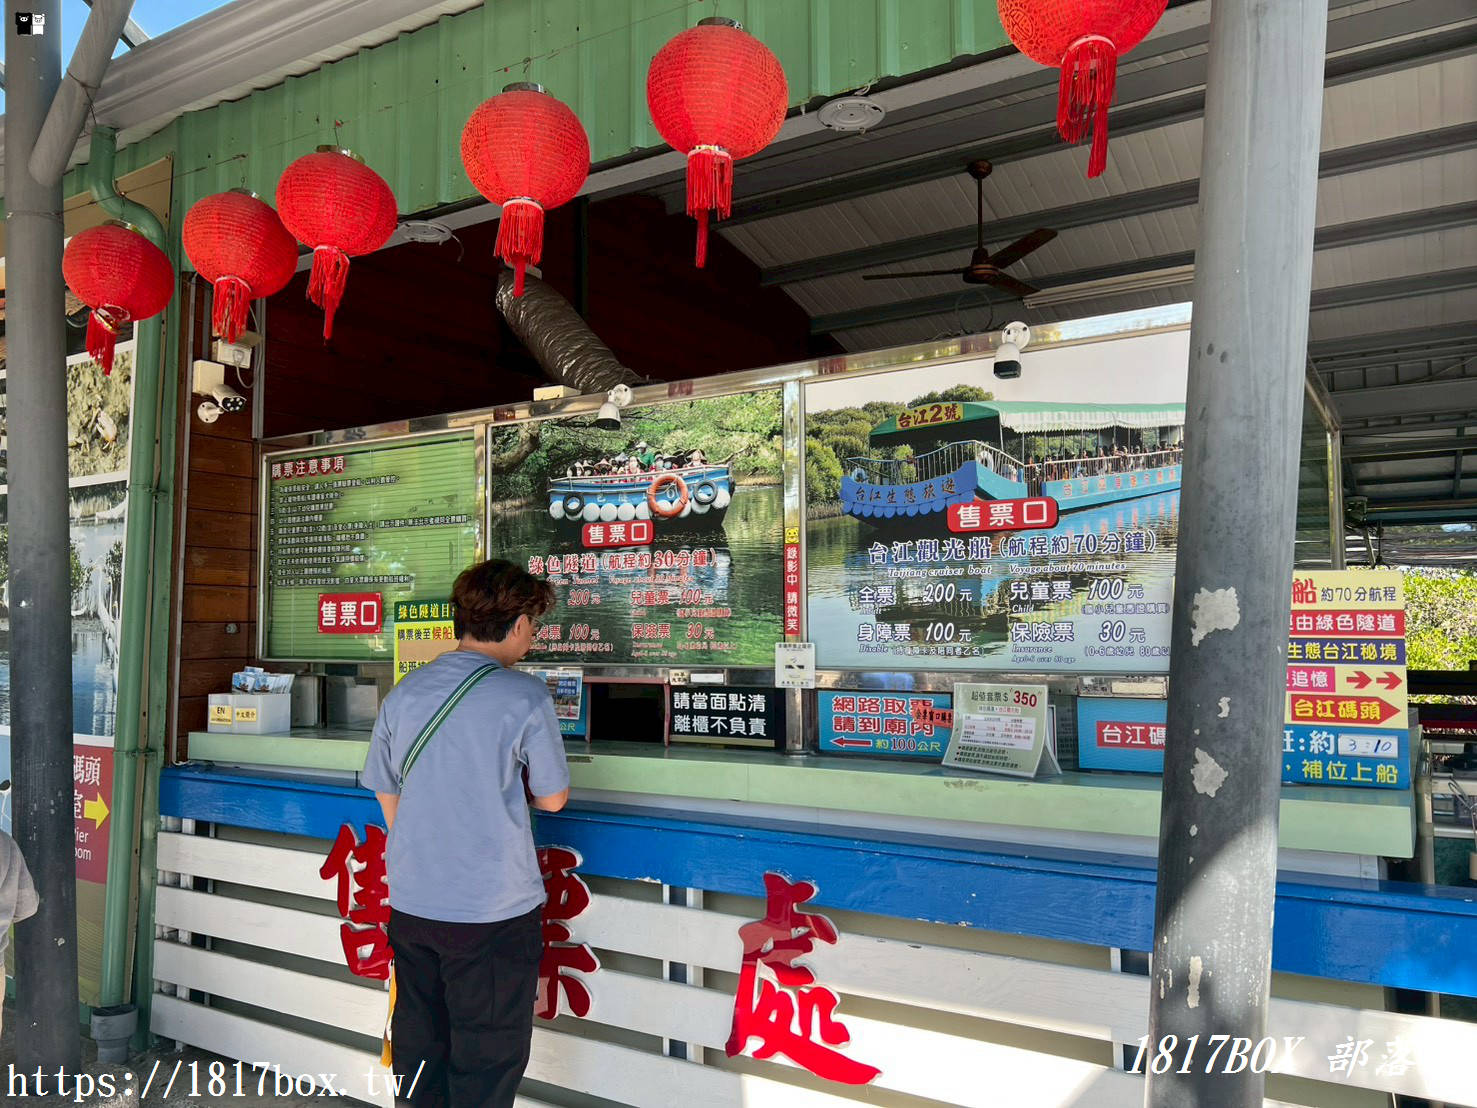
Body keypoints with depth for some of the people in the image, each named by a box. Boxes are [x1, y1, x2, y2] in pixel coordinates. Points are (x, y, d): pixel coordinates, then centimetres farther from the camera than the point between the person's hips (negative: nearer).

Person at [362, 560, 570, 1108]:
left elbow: (387, 796, 10)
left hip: (411, 903, 6)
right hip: (493, 909, -5)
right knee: (487, 1059, 8)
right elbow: (552, 798, -5)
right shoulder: (525, 697, -14)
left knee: (418, 1047, 19)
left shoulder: (402, 694, 2)